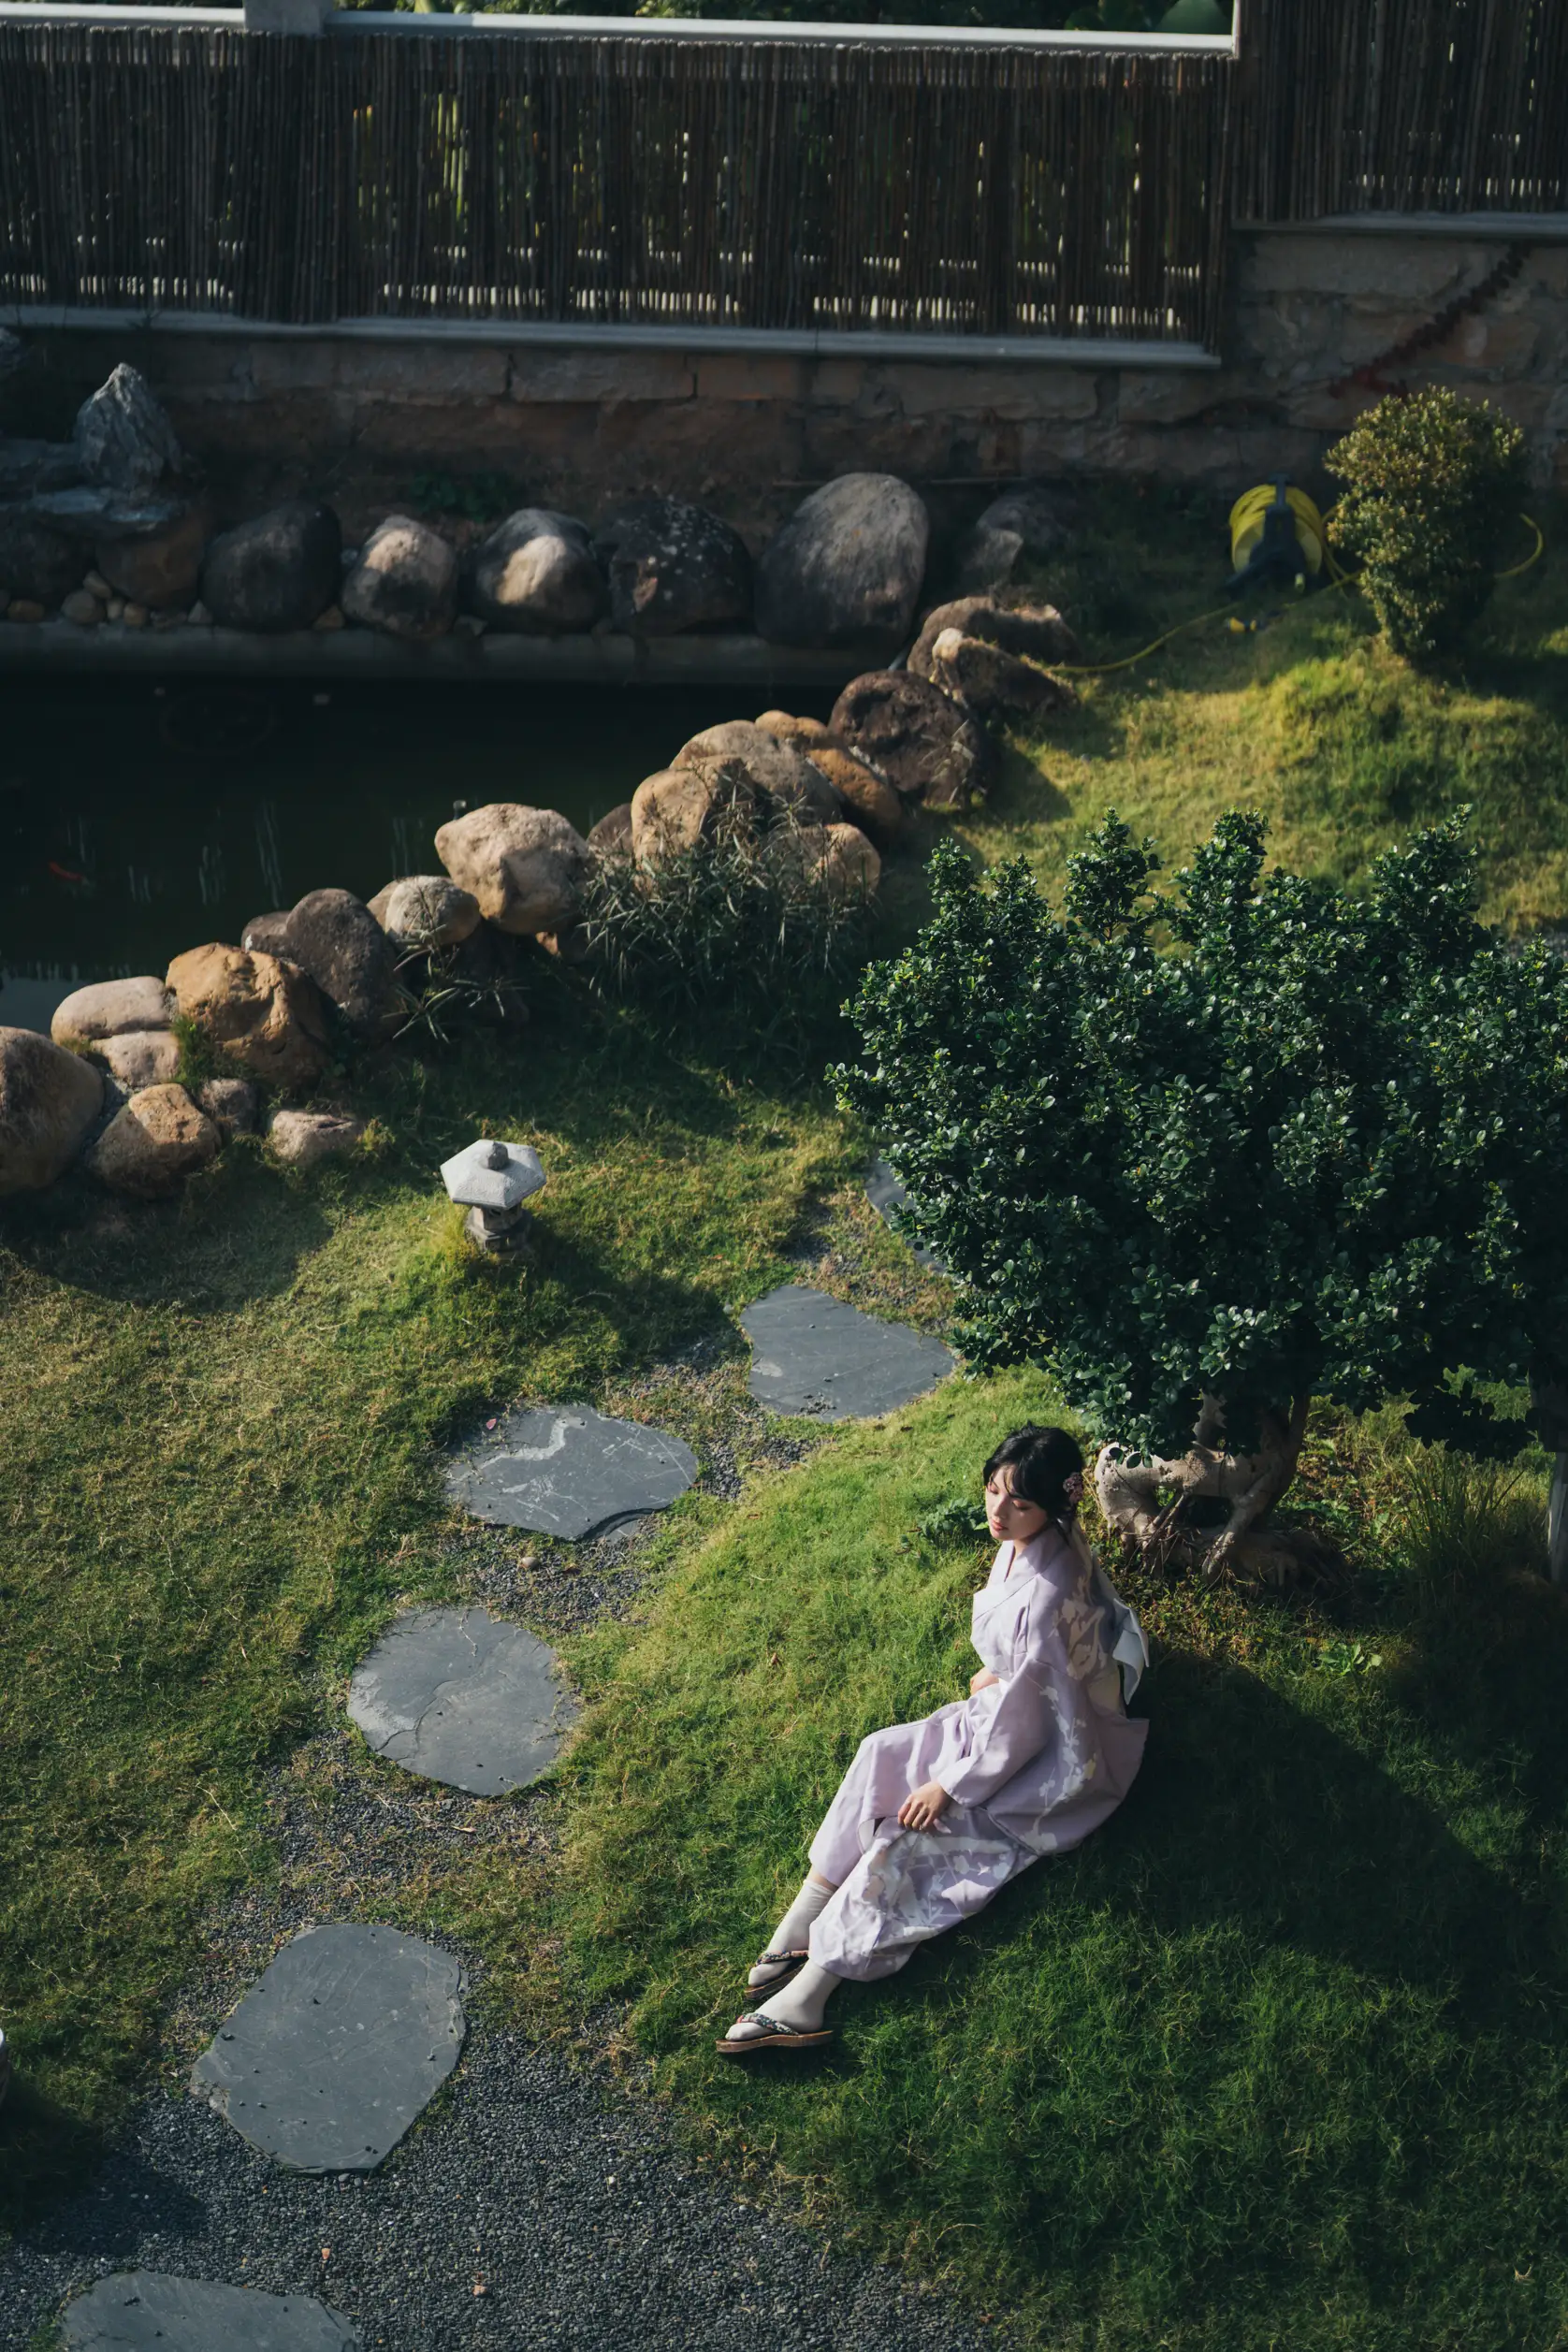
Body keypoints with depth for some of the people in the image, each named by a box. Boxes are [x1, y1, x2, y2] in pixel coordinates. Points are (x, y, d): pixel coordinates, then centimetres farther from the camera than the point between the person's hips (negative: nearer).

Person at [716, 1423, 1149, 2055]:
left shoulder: (1046, 1597, -36)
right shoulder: (1031, 1541, -9)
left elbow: (1021, 1726, -26)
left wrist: (951, 1785, -17)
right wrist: (997, 1673, 4)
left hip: (1052, 1759, -9)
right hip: (1020, 1708, 9)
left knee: (910, 1826, -16)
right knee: (882, 1756, -6)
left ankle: (807, 1993, -14)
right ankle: (804, 1924, -7)